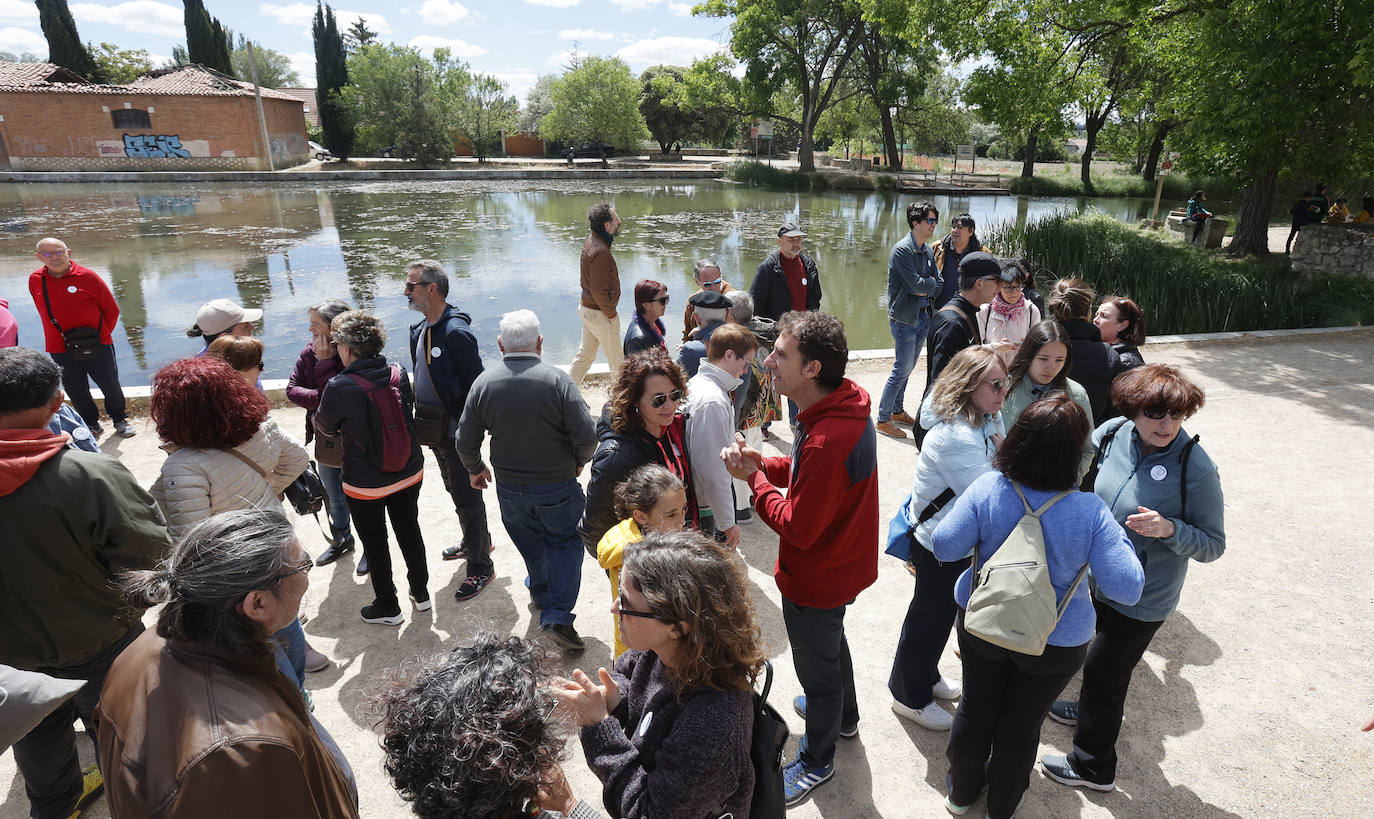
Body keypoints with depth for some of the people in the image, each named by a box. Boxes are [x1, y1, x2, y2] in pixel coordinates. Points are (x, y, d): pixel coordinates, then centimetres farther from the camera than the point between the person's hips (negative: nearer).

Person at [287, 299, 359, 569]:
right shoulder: (310, 353, -2)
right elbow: (292, 389, -5)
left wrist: (324, 363, -27)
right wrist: (321, 399, -21)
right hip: (324, 442, 7)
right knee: (334, 498, 24)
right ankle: (342, 541, 46)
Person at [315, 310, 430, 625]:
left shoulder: (339, 387, -22)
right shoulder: (398, 373, -9)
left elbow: (325, 427, -3)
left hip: (366, 485, -4)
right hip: (410, 473, 4)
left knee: (374, 543, 15)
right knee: (409, 531, 22)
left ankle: (387, 607, 32)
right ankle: (421, 592, 39)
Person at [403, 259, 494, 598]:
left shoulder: (456, 332, -22)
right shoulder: (419, 330, 8)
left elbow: (476, 385, -21)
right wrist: (420, 418, 14)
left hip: (458, 431, -9)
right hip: (435, 430, 10)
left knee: (467, 496, 2)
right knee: (455, 490, 24)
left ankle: (480, 565, 16)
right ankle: (476, 541, 44)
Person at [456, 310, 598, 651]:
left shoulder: (484, 382, -8)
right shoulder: (557, 379, -19)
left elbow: (466, 442, -3)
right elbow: (587, 436, -20)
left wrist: (475, 470, 17)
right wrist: (578, 462, 1)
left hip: (509, 488, 3)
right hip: (558, 487, -3)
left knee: (531, 544, 24)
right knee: (565, 543, 15)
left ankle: (541, 593, 46)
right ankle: (557, 616, 5)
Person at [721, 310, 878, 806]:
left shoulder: (827, 441, -39)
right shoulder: (844, 407, -8)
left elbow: (797, 528, -31)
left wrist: (754, 478, -19)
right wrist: (765, 465, -11)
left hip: (816, 579, -9)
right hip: (840, 565, 9)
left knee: (817, 665, 15)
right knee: (830, 642, 33)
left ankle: (816, 763, 42)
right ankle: (843, 713, 61)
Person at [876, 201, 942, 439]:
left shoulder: (928, 250, 12)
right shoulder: (902, 250, -14)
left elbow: (938, 284, 9)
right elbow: (915, 285, -21)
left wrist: (925, 287, -11)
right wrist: (931, 284, -3)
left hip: (923, 316, 8)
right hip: (905, 318, -8)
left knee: (907, 368, 15)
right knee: (902, 370, -5)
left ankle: (898, 411, 29)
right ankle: (883, 419, 4)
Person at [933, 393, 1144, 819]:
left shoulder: (987, 489, -24)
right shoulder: (1091, 512, -26)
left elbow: (945, 546, -19)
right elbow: (1126, 588, -24)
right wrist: (1117, 537, -7)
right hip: (1055, 642, -1)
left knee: (975, 707, 25)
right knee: (1021, 723, 23)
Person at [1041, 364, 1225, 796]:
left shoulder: (1197, 469, -26)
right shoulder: (1113, 433, -13)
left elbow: (1213, 545, -17)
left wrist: (1169, 529, -34)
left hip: (1143, 600, -5)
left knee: (1102, 668, 10)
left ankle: (1093, 766, 33)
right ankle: (1093, 708, 59)